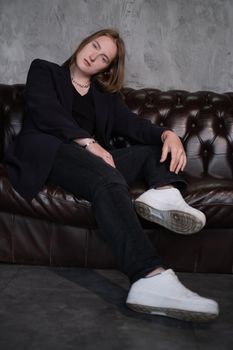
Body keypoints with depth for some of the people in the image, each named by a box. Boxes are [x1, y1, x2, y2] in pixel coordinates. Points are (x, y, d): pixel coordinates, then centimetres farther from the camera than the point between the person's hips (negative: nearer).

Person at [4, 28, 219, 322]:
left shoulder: (106, 93, 27)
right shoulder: (44, 70, 17)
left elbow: (131, 123, 9)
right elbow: (44, 111, -3)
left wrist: (167, 134, -14)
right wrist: (88, 142, -18)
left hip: (91, 156, 6)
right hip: (48, 150, -6)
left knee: (159, 148, -8)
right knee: (109, 180, -35)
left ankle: (164, 194, -44)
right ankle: (152, 277, -55)